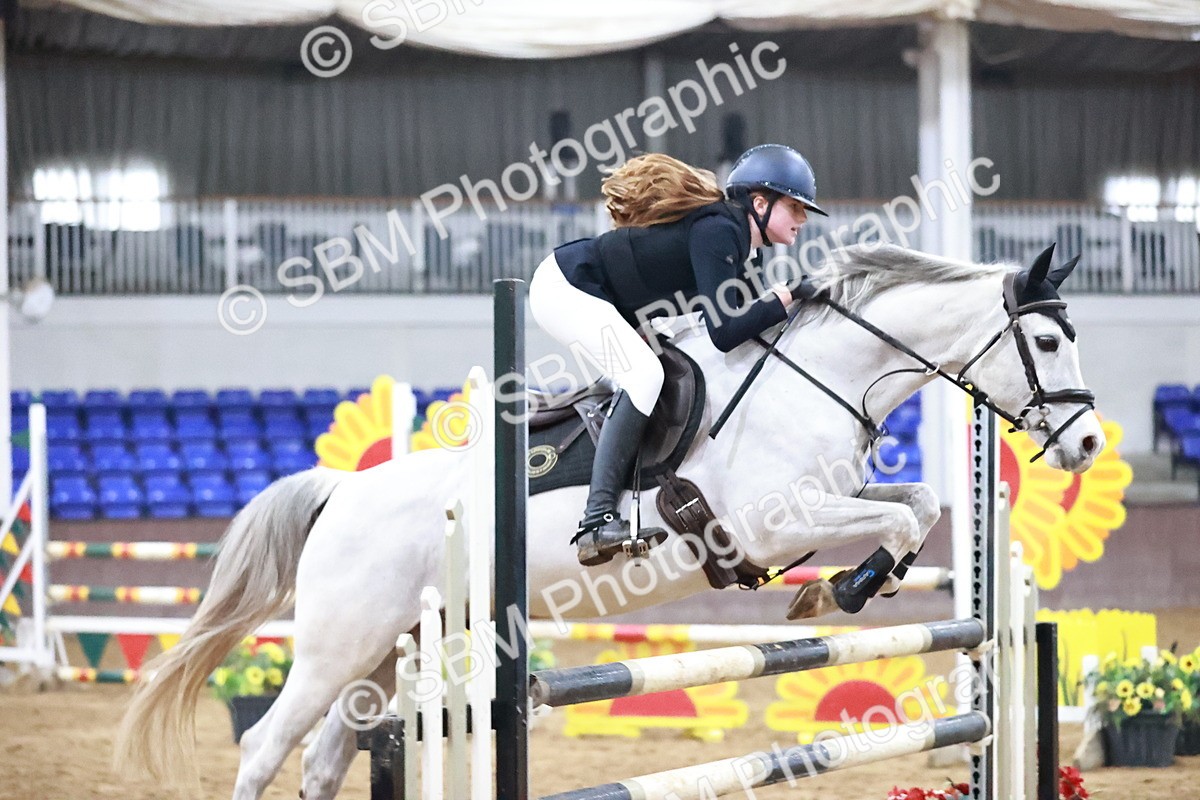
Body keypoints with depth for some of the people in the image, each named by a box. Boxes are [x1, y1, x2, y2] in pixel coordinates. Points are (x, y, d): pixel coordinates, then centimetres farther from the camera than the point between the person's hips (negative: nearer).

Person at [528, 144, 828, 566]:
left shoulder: (729, 233, 10)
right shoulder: (716, 232, -20)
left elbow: (746, 315, 16)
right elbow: (725, 333, -26)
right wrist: (780, 301, -14)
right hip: (564, 287, -11)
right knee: (644, 373, -24)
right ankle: (597, 523, -30)